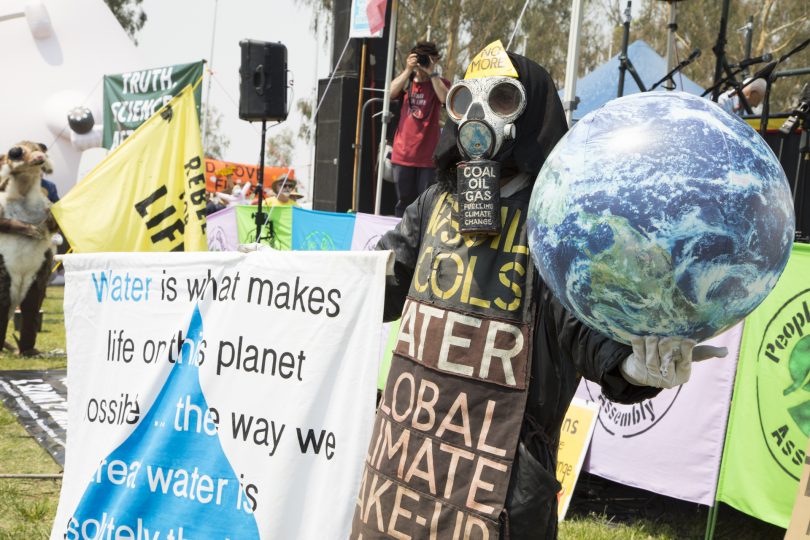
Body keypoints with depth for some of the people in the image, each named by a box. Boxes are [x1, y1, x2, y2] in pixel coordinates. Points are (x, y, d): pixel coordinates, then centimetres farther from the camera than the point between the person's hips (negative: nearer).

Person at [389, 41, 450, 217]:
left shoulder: (440, 83, 7)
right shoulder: (406, 81, 13)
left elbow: (445, 98, -16)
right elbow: (390, 93, -8)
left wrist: (432, 73, -14)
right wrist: (408, 70, -12)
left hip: (428, 155, -2)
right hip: (403, 154, 2)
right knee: (404, 201, 7)